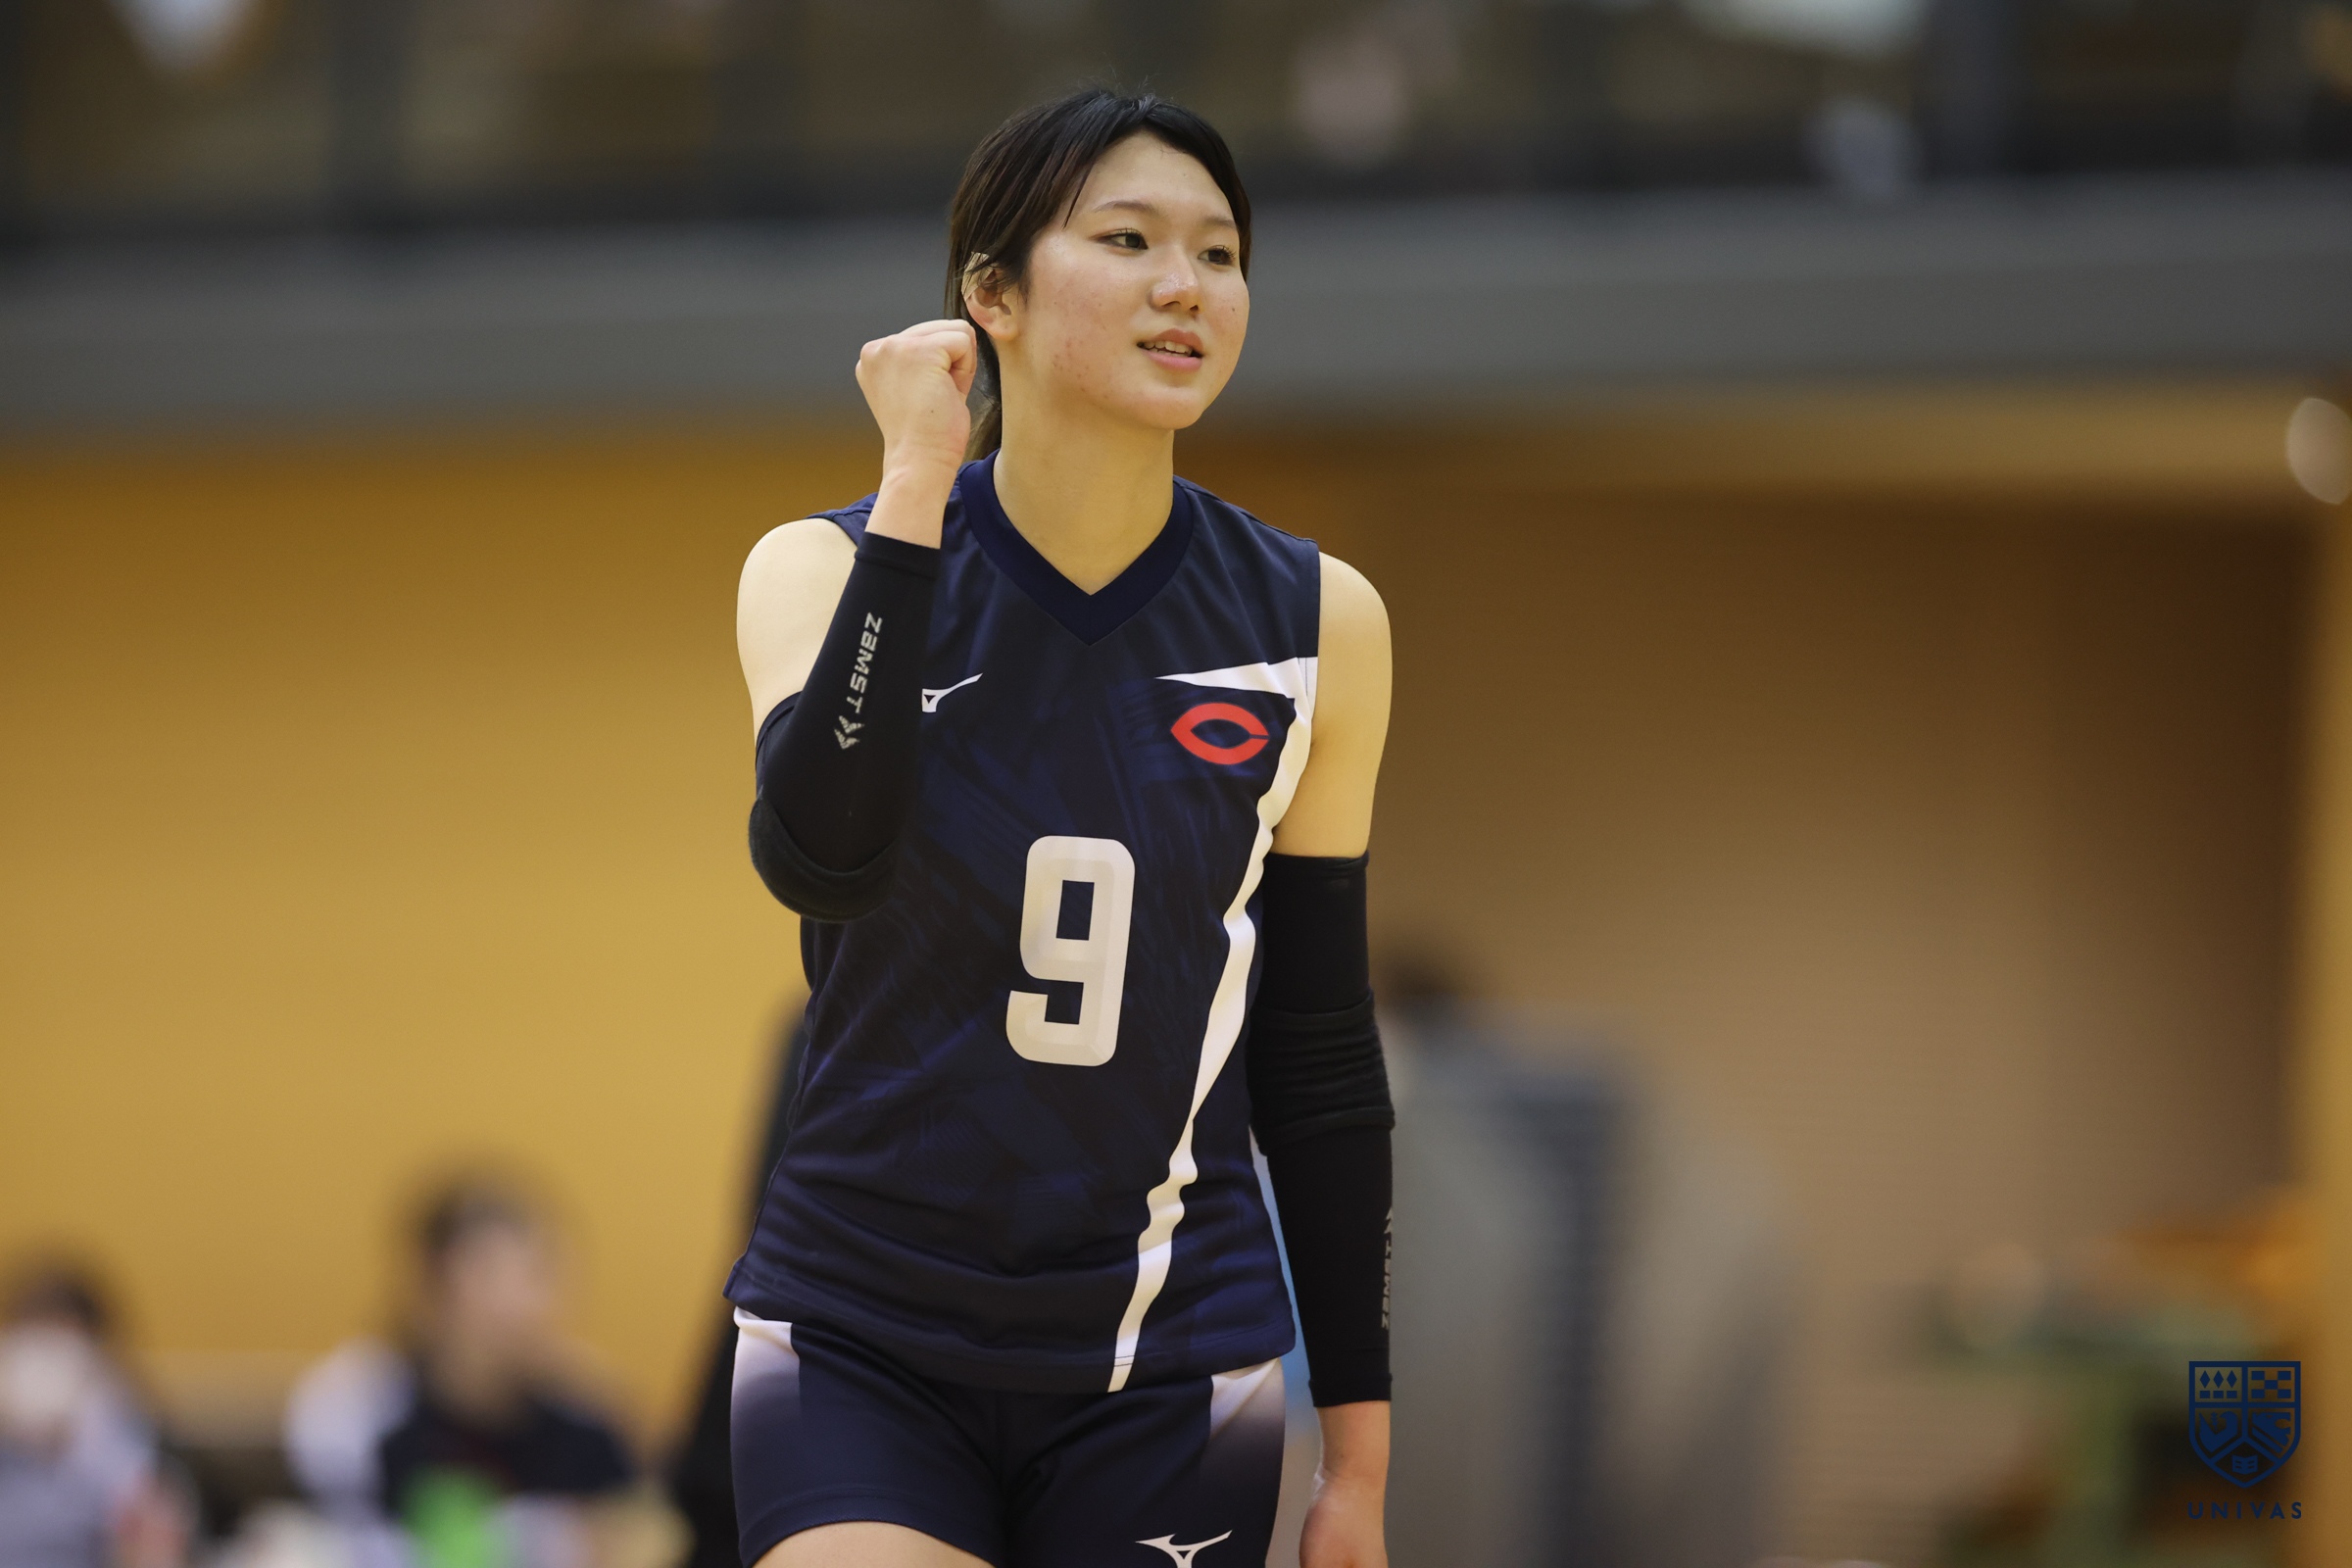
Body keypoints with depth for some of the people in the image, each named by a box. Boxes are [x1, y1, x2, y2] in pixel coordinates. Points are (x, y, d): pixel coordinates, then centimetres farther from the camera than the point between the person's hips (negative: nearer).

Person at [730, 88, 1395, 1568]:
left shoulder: (1316, 625, 1)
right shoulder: (828, 566, -4)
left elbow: (1320, 1058, 7)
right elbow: (822, 855, -25)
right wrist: (918, 489, -21)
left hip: (1171, 1381, 2)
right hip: (862, 1350, -1)